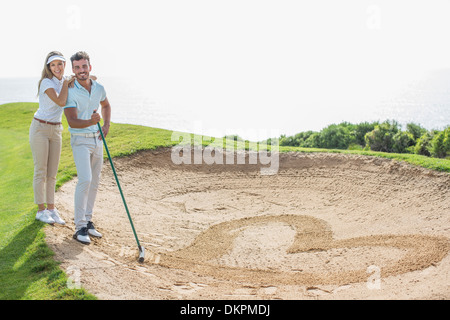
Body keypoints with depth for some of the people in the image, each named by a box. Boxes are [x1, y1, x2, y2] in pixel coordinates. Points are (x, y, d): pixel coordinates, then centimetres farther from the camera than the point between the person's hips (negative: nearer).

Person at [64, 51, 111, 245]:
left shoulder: (99, 88, 2)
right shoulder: (69, 91, -15)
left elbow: (106, 105, 23)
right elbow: (72, 121, -22)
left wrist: (106, 124, 6)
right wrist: (91, 122, -41)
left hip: (97, 140, 6)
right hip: (80, 140, -6)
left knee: (94, 183, 9)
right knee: (85, 180, -20)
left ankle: (87, 221, 21)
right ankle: (80, 227, -14)